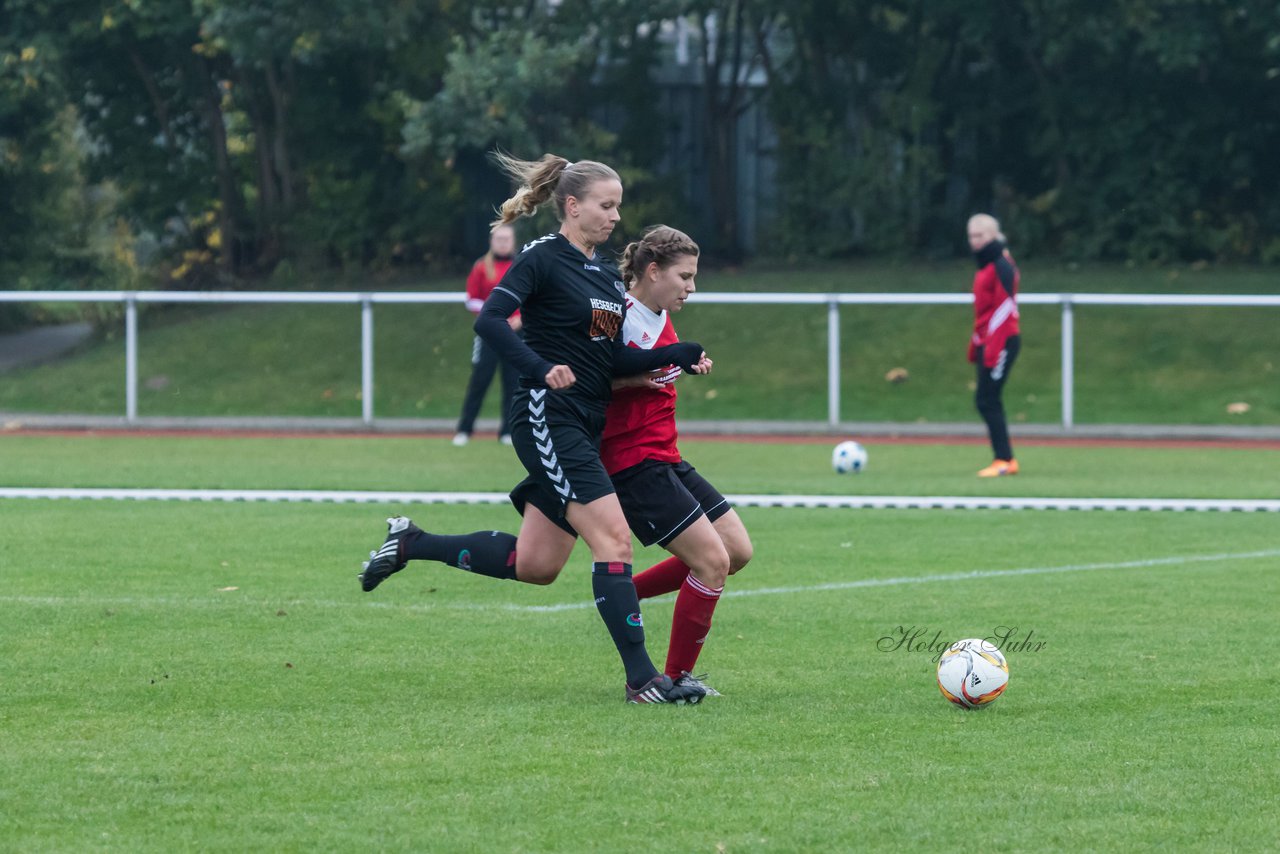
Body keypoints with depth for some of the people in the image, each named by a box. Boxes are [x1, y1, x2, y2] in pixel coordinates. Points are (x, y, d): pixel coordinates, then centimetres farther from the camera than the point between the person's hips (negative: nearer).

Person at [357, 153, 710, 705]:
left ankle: (410, 542, 27)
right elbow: (489, 320, -19)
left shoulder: (606, 274, 16)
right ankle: (641, 677, -17)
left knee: (534, 566, 11)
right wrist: (541, 369, -31)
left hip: (585, 426, 9)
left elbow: (612, 359, 14)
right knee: (614, 538, -17)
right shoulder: (544, 259, -9)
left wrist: (676, 356, 1)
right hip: (547, 419, -9)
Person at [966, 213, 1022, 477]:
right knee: (987, 401, 8)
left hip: (1002, 343, -9)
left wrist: (992, 348, -21)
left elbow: (1003, 308, -18)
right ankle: (1007, 460, 12)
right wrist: (975, 346, 21)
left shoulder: (1001, 266, -12)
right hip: (987, 342, 9)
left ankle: (1003, 460, -10)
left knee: (987, 400, -11)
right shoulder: (985, 266, 16)